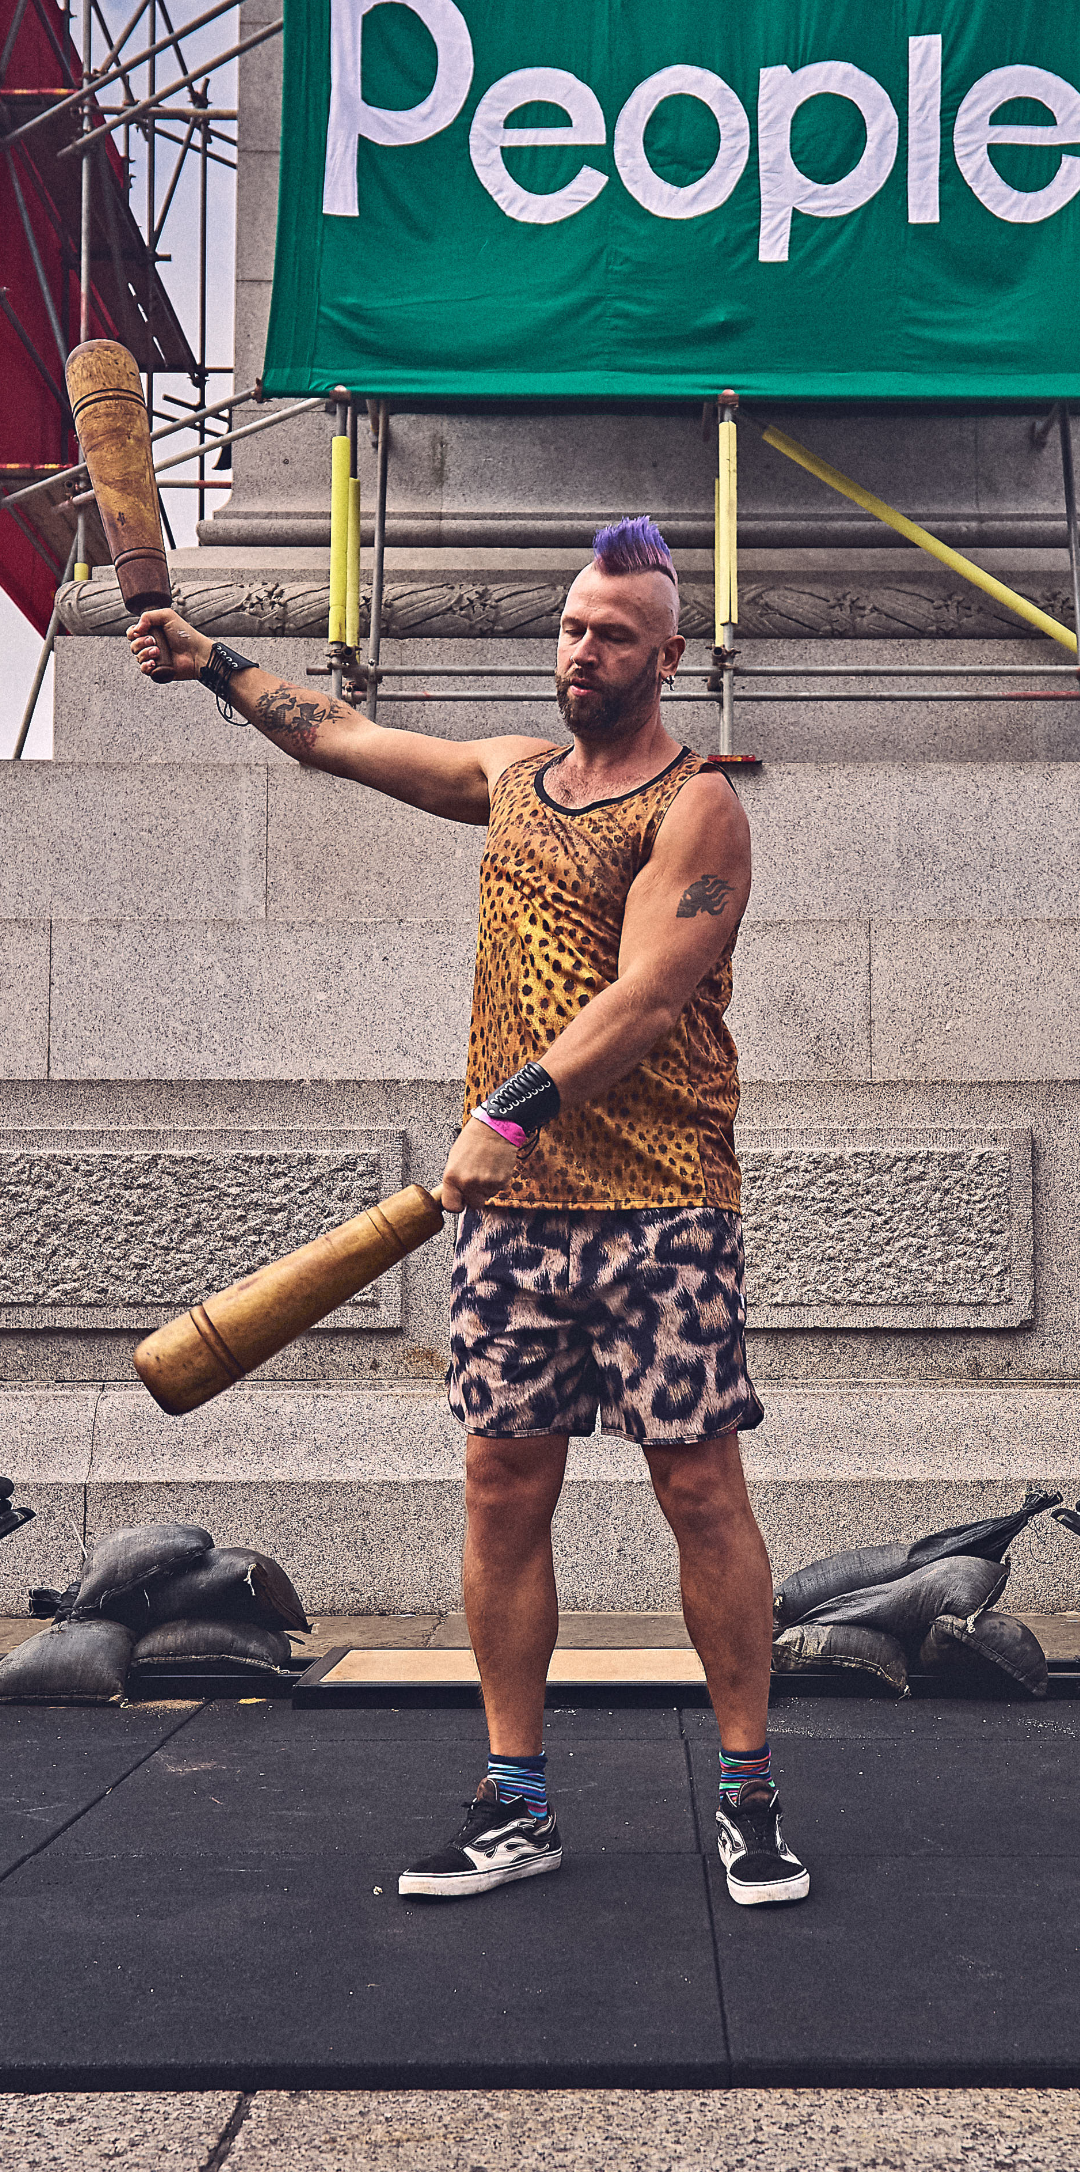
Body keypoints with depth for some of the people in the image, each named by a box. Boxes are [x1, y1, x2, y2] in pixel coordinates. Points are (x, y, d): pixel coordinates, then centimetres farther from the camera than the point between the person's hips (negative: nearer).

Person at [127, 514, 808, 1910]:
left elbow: (644, 999, -17)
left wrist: (514, 1111, -26)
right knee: (503, 1488, 4)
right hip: (509, 1203, 6)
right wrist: (211, 663, 30)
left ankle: (748, 1796, 10)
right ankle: (515, 1807, 13)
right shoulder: (511, 775, 15)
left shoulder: (696, 807, -4)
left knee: (699, 1487, -3)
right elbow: (338, 739, 28)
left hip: (657, 1203, -5)